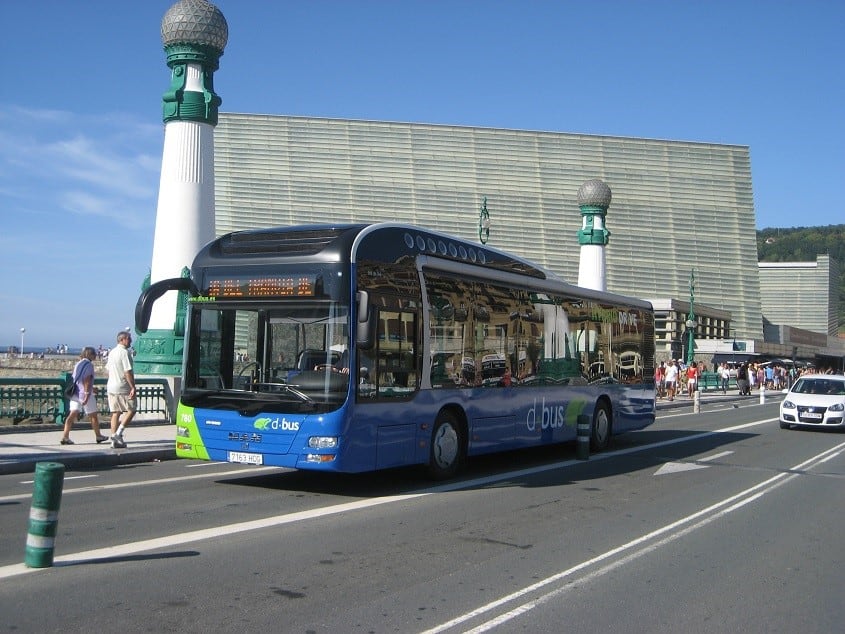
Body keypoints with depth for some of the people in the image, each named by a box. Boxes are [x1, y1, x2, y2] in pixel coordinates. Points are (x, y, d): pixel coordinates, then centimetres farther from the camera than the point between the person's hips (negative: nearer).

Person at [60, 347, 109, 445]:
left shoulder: (77, 364, 13)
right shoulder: (89, 365, -12)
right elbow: (87, 381, -19)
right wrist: (87, 396, -21)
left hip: (75, 393, 7)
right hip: (85, 394, -7)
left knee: (72, 414, 1)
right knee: (93, 416, 7)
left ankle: (65, 437, -9)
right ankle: (98, 436, 19)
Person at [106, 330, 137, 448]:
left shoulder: (112, 352, 14)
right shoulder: (125, 352, -15)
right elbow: (128, 372, -20)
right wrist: (133, 387, -19)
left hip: (111, 387, 9)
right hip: (123, 387, -9)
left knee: (115, 412, 10)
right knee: (131, 410, 2)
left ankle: (115, 439, 10)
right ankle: (118, 433, -7)